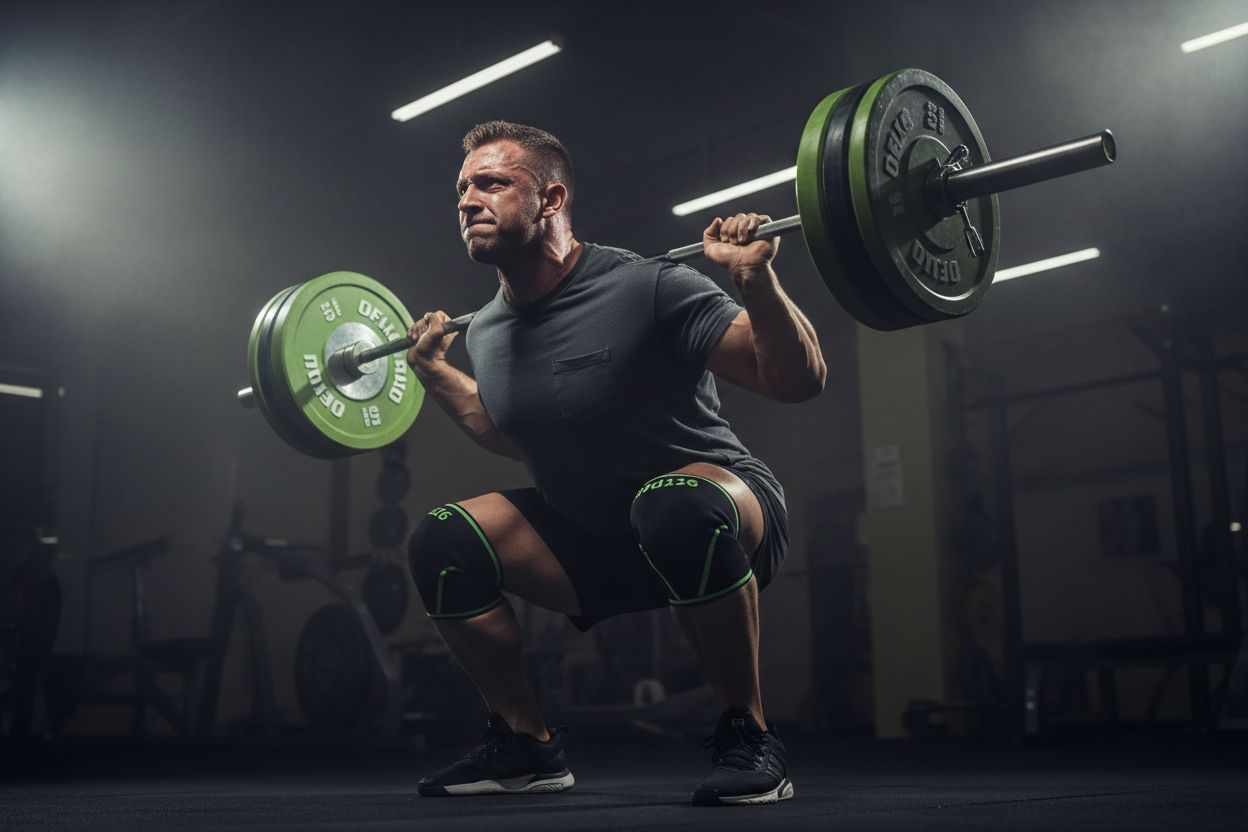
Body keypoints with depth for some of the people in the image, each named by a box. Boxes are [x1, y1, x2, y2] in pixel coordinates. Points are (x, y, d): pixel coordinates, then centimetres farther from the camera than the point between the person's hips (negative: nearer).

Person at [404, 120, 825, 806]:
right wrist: (434, 374, 15)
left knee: (674, 504, -40)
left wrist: (755, 279, -34)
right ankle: (527, 746, 4)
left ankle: (748, 737, -21)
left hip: (722, 510, -6)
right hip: (594, 539, 6)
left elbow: (800, 380, -20)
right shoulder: (486, 333, 0)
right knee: (441, 543, -11)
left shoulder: (645, 289, -20)